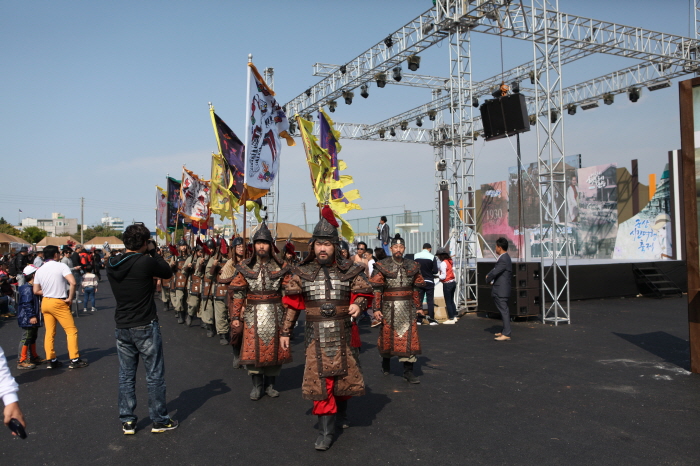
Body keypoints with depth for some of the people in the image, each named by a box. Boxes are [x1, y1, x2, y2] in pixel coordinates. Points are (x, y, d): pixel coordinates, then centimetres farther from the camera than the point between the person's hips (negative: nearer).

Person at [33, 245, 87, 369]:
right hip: (59, 303, -6)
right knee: (71, 331, 1)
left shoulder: (39, 270, 7)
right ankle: (74, 360, 1)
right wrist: (70, 298, -13)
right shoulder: (61, 266, -11)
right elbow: (72, 282, -23)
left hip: (45, 302, 6)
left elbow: (36, 290, 9)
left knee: (49, 333, 12)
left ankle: (50, 360, 16)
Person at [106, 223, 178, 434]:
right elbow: (168, 272, -2)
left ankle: (127, 421, 22)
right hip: (146, 327, -5)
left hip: (122, 328, 6)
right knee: (155, 375, 7)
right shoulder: (146, 262, -18)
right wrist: (153, 252, 5)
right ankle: (159, 420, 16)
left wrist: (148, 254, 9)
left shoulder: (112, 264, 0)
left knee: (126, 376, 14)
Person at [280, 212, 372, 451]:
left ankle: (342, 408, 44)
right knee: (320, 379, -2)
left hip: (344, 334, 1)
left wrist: (358, 304, -20)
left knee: (345, 375, 14)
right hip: (316, 336, 0)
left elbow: (363, 292, 3)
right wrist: (285, 332, 7)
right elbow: (293, 305, 6)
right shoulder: (302, 273, 1)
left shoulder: (349, 270, -2)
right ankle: (326, 430, 7)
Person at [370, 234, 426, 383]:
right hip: (389, 308, -2)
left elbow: (416, 288, 13)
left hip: (407, 309, 2)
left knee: (409, 338, -2)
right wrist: (376, 309, -12)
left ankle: (408, 371, 5)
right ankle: (386, 363, 35)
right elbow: (377, 289, -7)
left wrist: (418, 307, 10)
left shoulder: (412, 266, 8)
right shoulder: (383, 266, -3)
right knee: (387, 337, 11)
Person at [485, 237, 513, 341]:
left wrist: (488, 280, -2)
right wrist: (488, 275, 2)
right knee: (503, 310, 17)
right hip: (501, 290, 11)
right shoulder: (505, 258, 14)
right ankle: (505, 331, 27)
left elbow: (495, 272, -21)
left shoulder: (503, 260, -19)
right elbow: (495, 270, 19)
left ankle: (506, 334, -6)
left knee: (504, 311, -8)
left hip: (501, 290, -11)